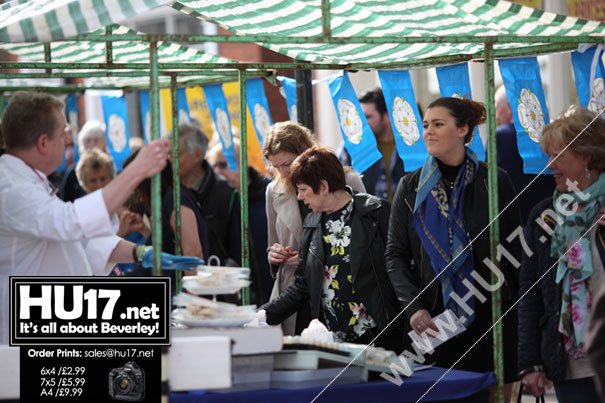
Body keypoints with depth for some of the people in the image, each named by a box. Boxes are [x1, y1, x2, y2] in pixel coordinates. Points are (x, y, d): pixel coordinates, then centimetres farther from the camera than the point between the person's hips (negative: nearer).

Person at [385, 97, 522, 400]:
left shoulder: (494, 182, 2)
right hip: (433, 322, 1)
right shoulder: (411, 188, 6)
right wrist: (413, 307, -11)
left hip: (491, 319, -1)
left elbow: (515, 251, 4)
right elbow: (395, 255, 3)